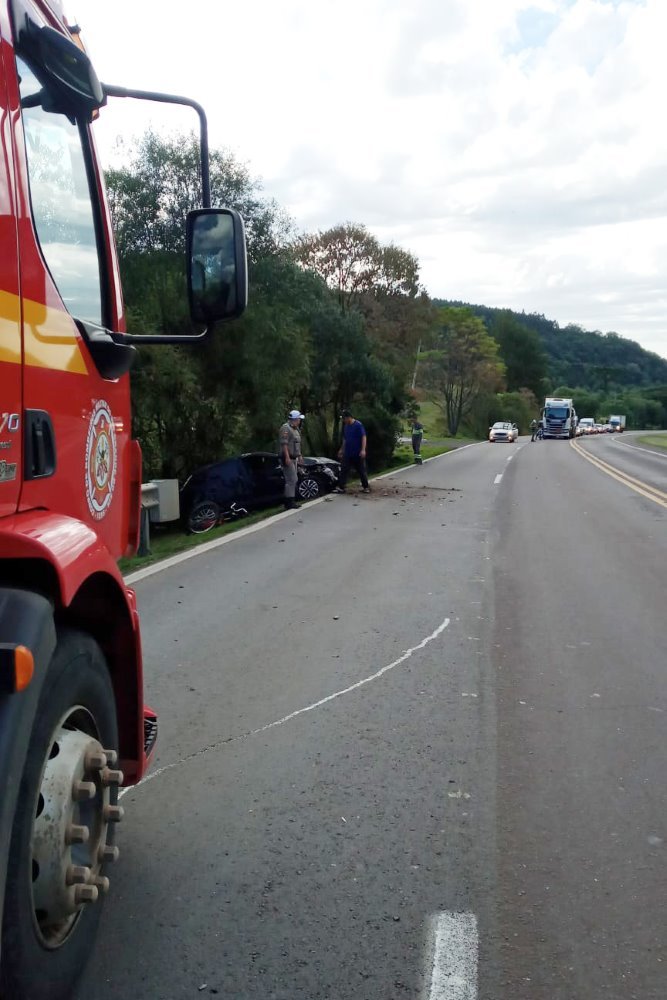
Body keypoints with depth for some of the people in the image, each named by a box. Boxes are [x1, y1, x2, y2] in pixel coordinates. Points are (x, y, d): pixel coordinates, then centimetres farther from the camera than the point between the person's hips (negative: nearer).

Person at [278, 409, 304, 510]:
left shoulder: (295, 429, 18)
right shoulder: (286, 428, -13)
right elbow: (284, 444, -21)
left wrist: (299, 456, 23)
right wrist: (287, 457, -26)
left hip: (294, 458, 10)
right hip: (288, 459, -10)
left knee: (293, 480, 11)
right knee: (291, 480, -12)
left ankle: (291, 501, 17)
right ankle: (289, 502, -9)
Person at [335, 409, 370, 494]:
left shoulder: (358, 425, -12)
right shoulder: (346, 426, 10)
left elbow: (363, 437, -15)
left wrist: (363, 450, -22)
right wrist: (341, 450, 23)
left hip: (358, 454, -6)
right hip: (347, 453, 6)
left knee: (362, 471, 4)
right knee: (343, 470, -2)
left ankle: (366, 487, 17)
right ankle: (341, 487, -2)